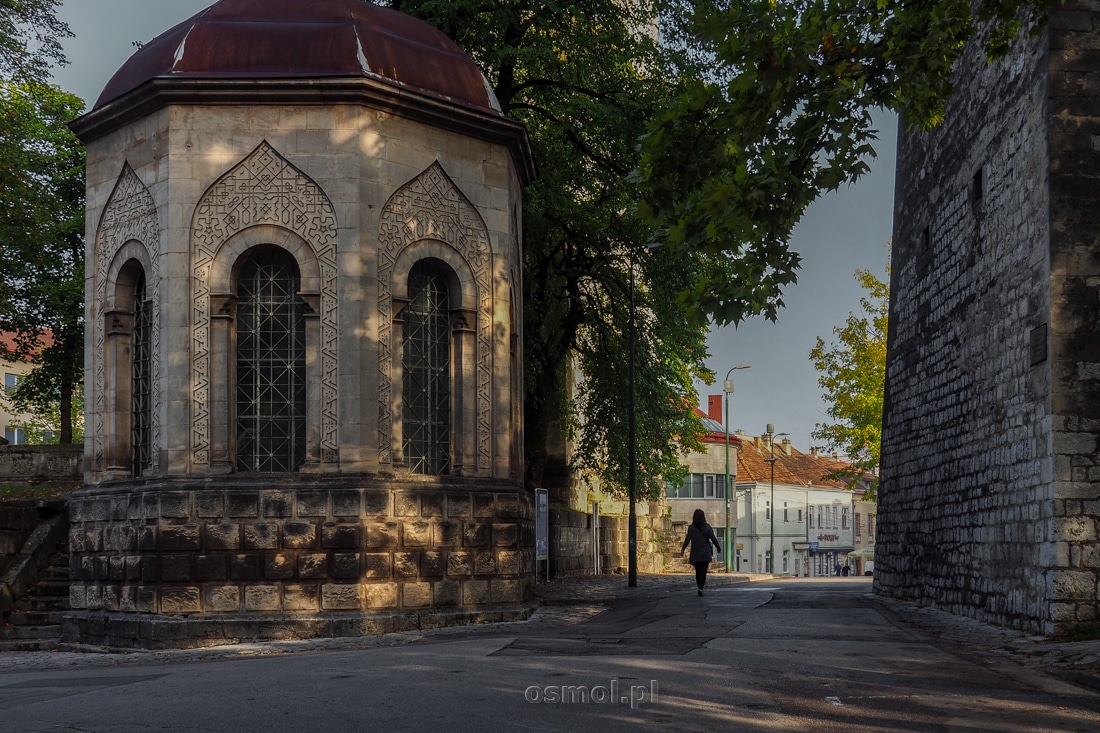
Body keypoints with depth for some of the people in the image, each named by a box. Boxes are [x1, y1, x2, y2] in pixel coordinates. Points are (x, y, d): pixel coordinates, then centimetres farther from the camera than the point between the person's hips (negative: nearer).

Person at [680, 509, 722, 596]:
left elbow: (687, 539, -8)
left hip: (695, 554, 1)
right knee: (703, 571, -2)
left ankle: (700, 586, 16)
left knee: (698, 571, 14)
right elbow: (713, 539, 1)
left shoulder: (691, 528, -3)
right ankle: (701, 587, -18)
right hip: (705, 553, -1)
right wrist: (718, 548, 13)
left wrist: (682, 549, -4)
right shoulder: (707, 527, -3)